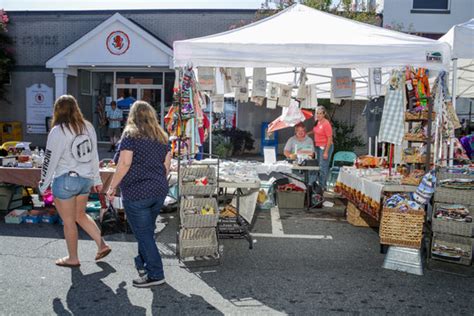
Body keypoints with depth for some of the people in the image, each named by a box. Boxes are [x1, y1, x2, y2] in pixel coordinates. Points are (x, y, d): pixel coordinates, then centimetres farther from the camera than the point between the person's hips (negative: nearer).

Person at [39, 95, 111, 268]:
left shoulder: (58, 132, -15)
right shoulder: (88, 127, 3)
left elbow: (50, 160, -11)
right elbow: (94, 155, 9)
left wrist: (43, 184, 0)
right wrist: (97, 180, 17)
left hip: (65, 181, -6)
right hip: (85, 179, 6)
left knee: (69, 221, 9)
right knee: (80, 215, 23)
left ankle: (73, 258, 23)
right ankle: (102, 245, 18)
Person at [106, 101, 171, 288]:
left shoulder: (130, 135, -7)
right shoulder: (161, 137, 9)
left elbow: (124, 164, -16)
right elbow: (167, 165, 11)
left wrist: (112, 187, -8)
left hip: (136, 192, -6)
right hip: (159, 191, 6)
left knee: (143, 234, 2)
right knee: (147, 230, 19)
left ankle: (155, 274, 6)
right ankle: (142, 264, 31)